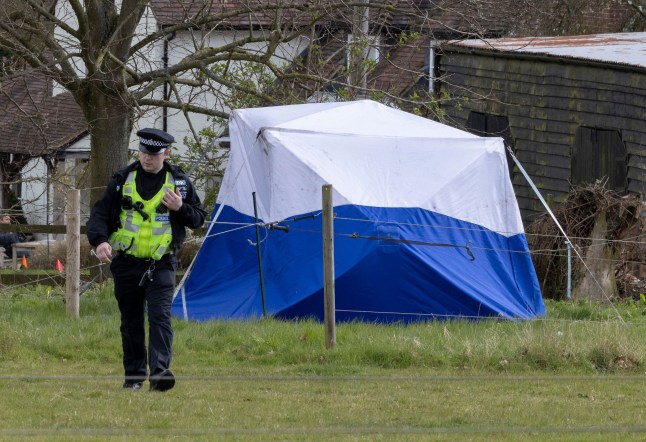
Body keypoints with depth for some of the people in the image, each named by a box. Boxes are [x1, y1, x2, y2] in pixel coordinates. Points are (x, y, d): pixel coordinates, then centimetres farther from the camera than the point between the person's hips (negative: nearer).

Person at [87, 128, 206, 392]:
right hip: (126, 263, 2)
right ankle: (134, 375, 18)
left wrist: (180, 208, -12)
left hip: (161, 264, -2)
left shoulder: (179, 182, 4)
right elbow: (101, 212, 2)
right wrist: (99, 240, -17)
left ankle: (159, 371, -24)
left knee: (160, 317, -16)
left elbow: (198, 219, 10)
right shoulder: (123, 180, 3)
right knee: (131, 321, 8)